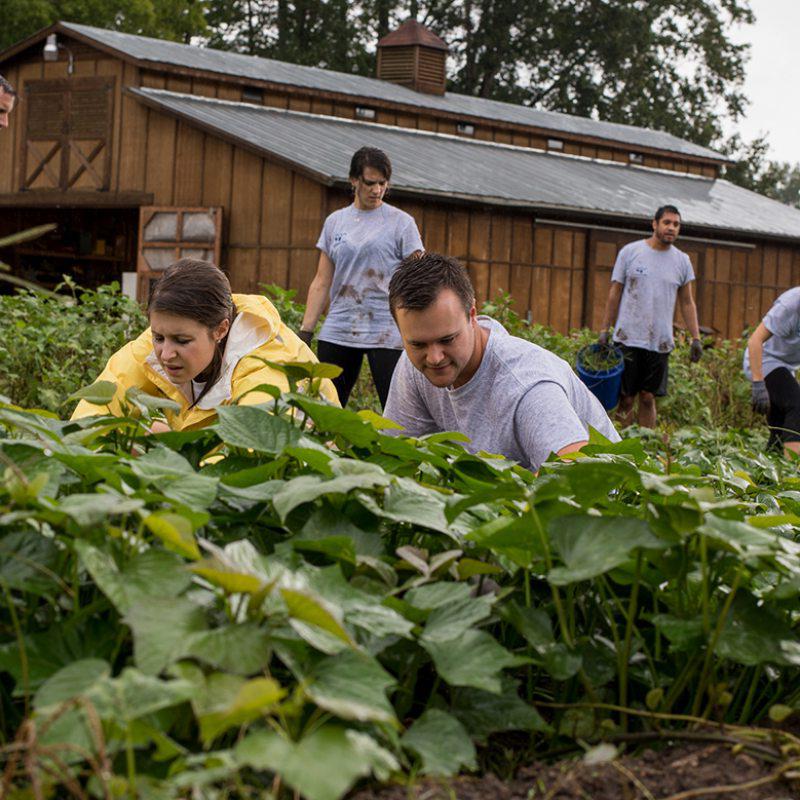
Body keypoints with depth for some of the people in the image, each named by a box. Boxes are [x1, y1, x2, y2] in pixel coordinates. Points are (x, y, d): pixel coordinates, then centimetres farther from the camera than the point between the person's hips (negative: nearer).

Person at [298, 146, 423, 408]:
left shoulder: (401, 223, 3)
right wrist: (305, 332, 8)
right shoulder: (335, 222, 13)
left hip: (386, 334, -4)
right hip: (337, 333, 4)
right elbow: (321, 283, 15)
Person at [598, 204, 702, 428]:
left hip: (660, 342, 3)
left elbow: (687, 303, 13)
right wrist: (605, 330, 0)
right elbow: (614, 294, 4)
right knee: (626, 399, -2)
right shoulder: (630, 252, 1)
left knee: (648, 398, 5)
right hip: (628, 339, -2)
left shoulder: (682, 261, 9)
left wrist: (696, 338, 5)